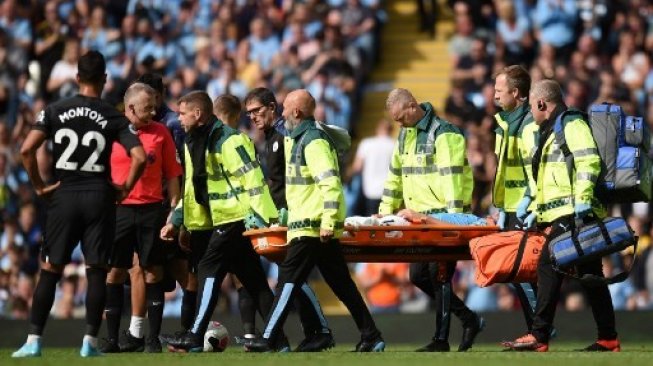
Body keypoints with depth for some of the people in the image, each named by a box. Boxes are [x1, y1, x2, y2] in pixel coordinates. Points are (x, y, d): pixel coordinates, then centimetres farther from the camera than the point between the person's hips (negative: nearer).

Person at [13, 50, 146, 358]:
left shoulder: (55, 111, 1)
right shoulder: (113, 117, -1)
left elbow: (27, 149, -9)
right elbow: (139, 157, -10)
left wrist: (39, 186, 1)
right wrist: (125, 189, 3)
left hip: (64, 195, 1)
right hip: (99, 197, -1)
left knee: (49, 271, 5)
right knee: (96, 272, 5)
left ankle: (33, 341, 1)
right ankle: (90, 342, 2)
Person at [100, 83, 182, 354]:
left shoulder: (160, 133, 4)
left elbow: (172, 176, 7)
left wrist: (173, 210, 1)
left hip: (152, 209, 1)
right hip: (118, 209, -1)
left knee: (153, 272, 1)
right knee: (114, 272, 0)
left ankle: (153, 338, 5)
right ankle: (112, 339, 7)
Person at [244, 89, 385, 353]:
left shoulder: (313, 141, -13)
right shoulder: (299, 139, 18)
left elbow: (331, 183, -21)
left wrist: (327, 222, -25)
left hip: (311, 227, -10)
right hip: (316, 226, 10)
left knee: (289, 281, -8)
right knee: (341, 284, 9)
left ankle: (269, 339, -7)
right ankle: (371, 337, 10)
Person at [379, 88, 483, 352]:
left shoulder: (443, 134, -12)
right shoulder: (405, 135, 16)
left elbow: (452, 177, -19)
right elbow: (395, 173, 24)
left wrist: (453, 219, -25)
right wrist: (386, 210, 18)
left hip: (444, 216, -9)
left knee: (439, 277, -7)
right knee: (419, 276, 8)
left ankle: (441, 339, -2)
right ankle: (469, 319, 16)